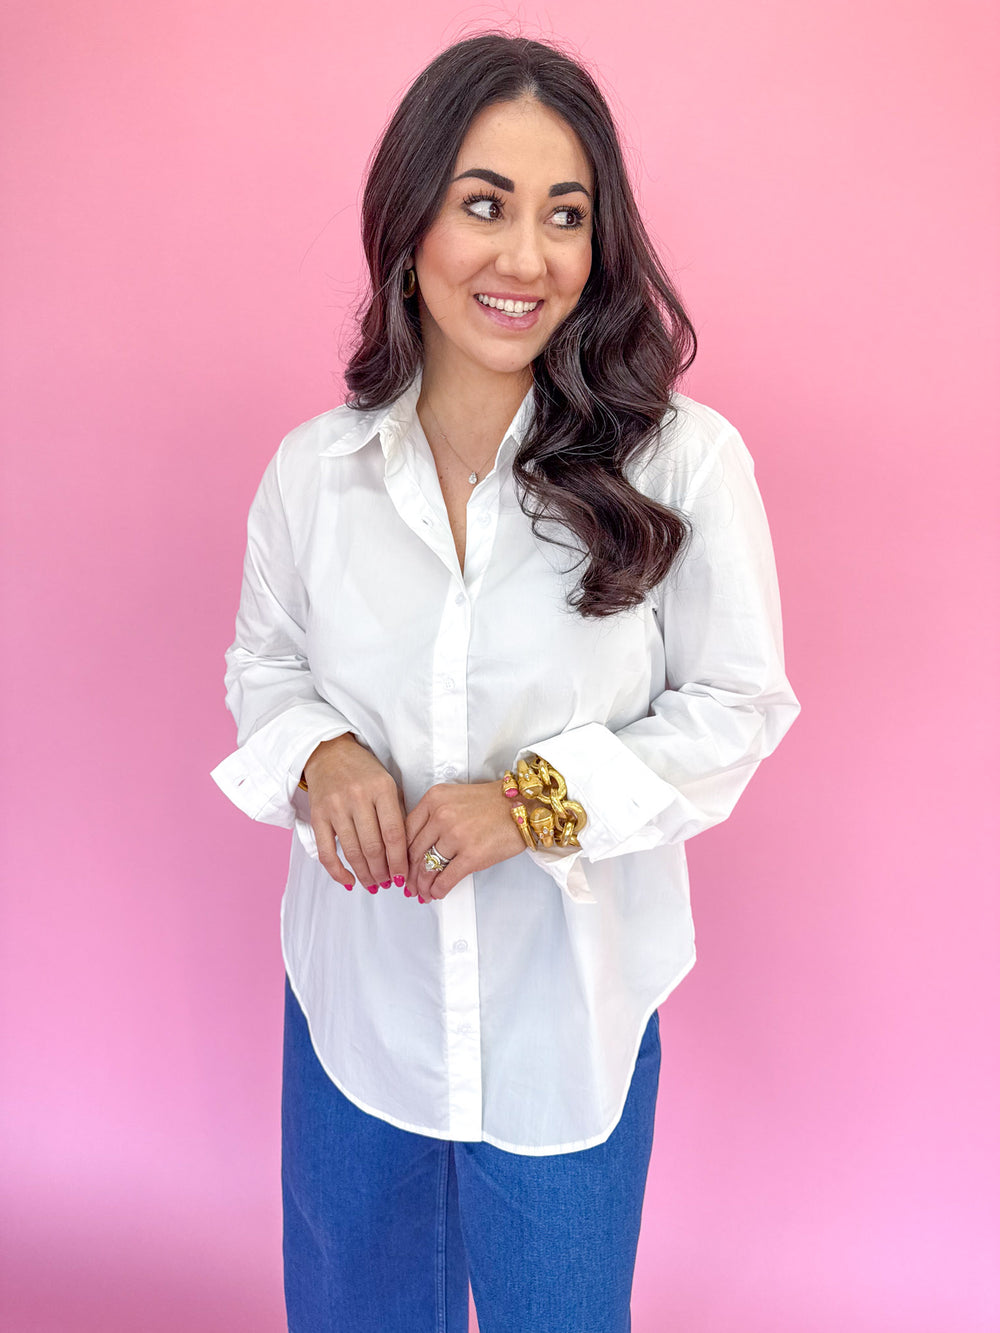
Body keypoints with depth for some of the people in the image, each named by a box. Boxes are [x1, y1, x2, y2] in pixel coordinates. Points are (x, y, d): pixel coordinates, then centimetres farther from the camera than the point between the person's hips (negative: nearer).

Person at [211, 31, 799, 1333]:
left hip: (570, 1007, -2)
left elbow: (738, 704, -9)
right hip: (357, 993, 3)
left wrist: (541, 800, -21)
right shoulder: (312, 469, -6)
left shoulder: (684, 463, -16)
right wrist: (318, 753, -15)